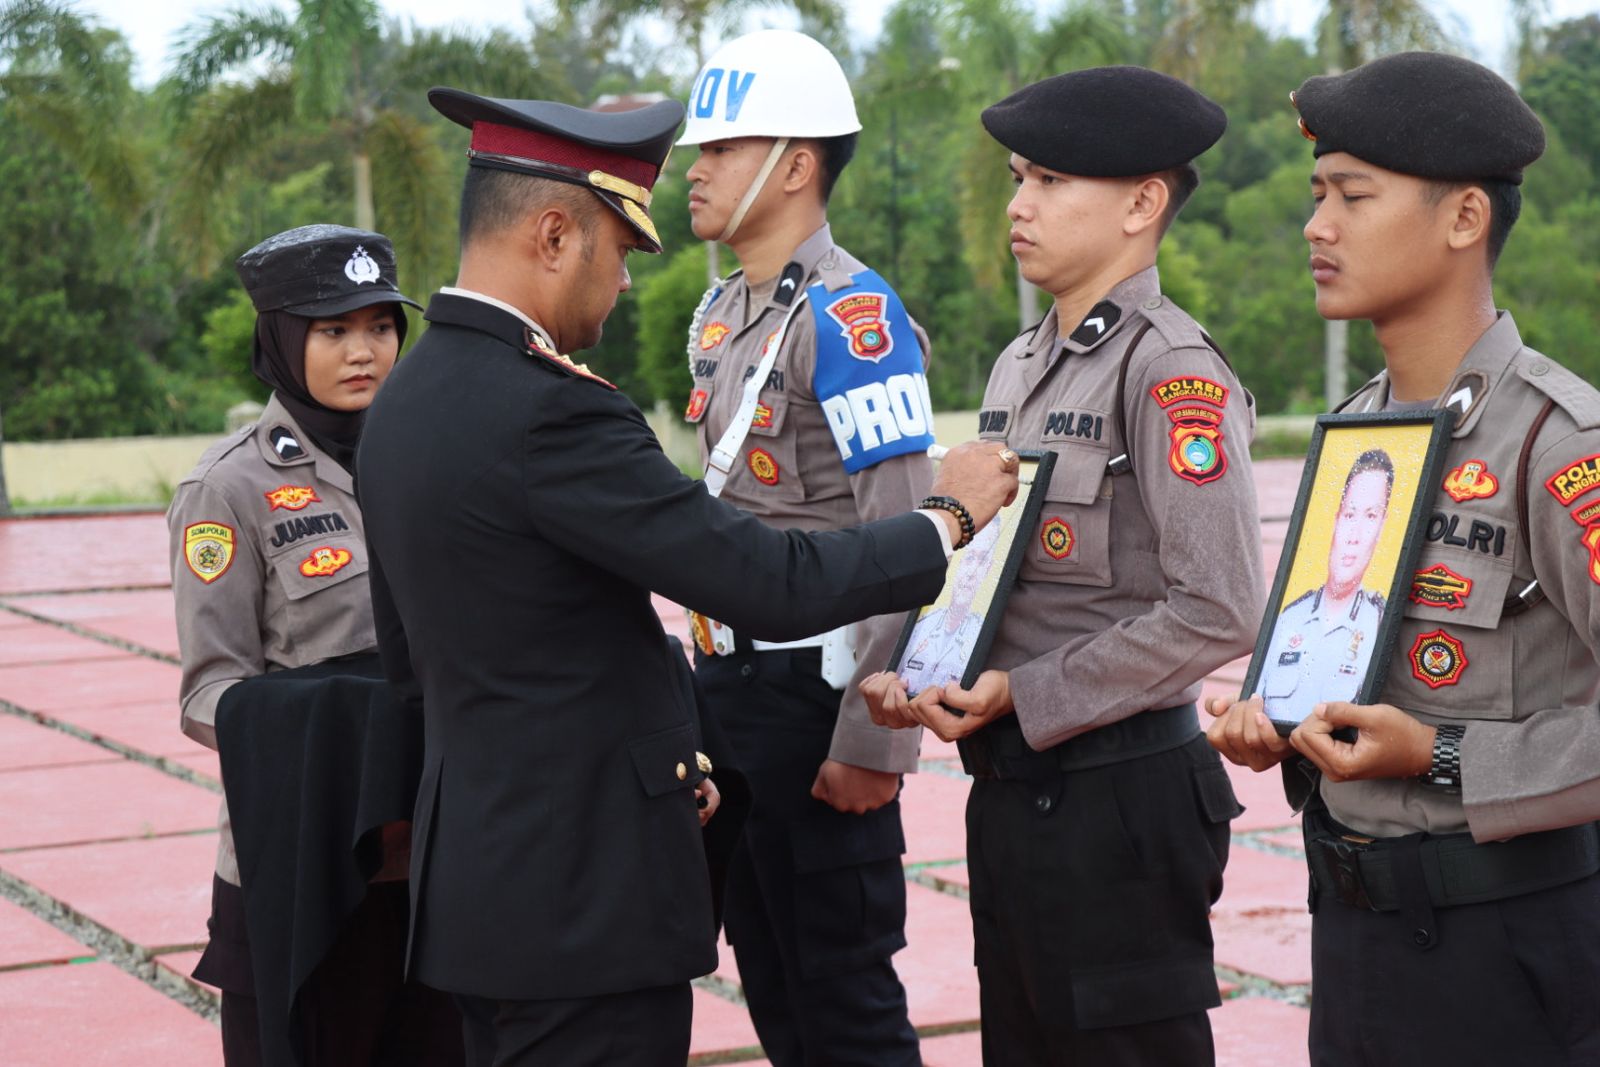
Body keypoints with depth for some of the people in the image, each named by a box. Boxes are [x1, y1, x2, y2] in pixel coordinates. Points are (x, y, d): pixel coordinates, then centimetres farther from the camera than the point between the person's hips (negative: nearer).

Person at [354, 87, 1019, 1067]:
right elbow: (770, 587, -22)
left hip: (480, 867, 9)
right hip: (584, 888, -9)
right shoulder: (546, 408, -21)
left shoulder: (403, 404, 8)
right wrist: (950, 517, -6)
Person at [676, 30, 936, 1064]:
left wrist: (873, 742, -22)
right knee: (768, 975, 17)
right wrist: (711, 692, 18)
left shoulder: (850, 316, -16)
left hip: (814, 691, -8)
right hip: (731, 686, 9)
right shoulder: (719, 314, 11)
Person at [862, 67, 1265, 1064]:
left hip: (1119, 798, -8)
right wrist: (916, 674, 1)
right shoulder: (1019, 366, 12)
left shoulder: (1171, 369, -14)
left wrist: (1027, 699, -17)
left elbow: (1218, 612, -20)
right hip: (1011, 788, 8)